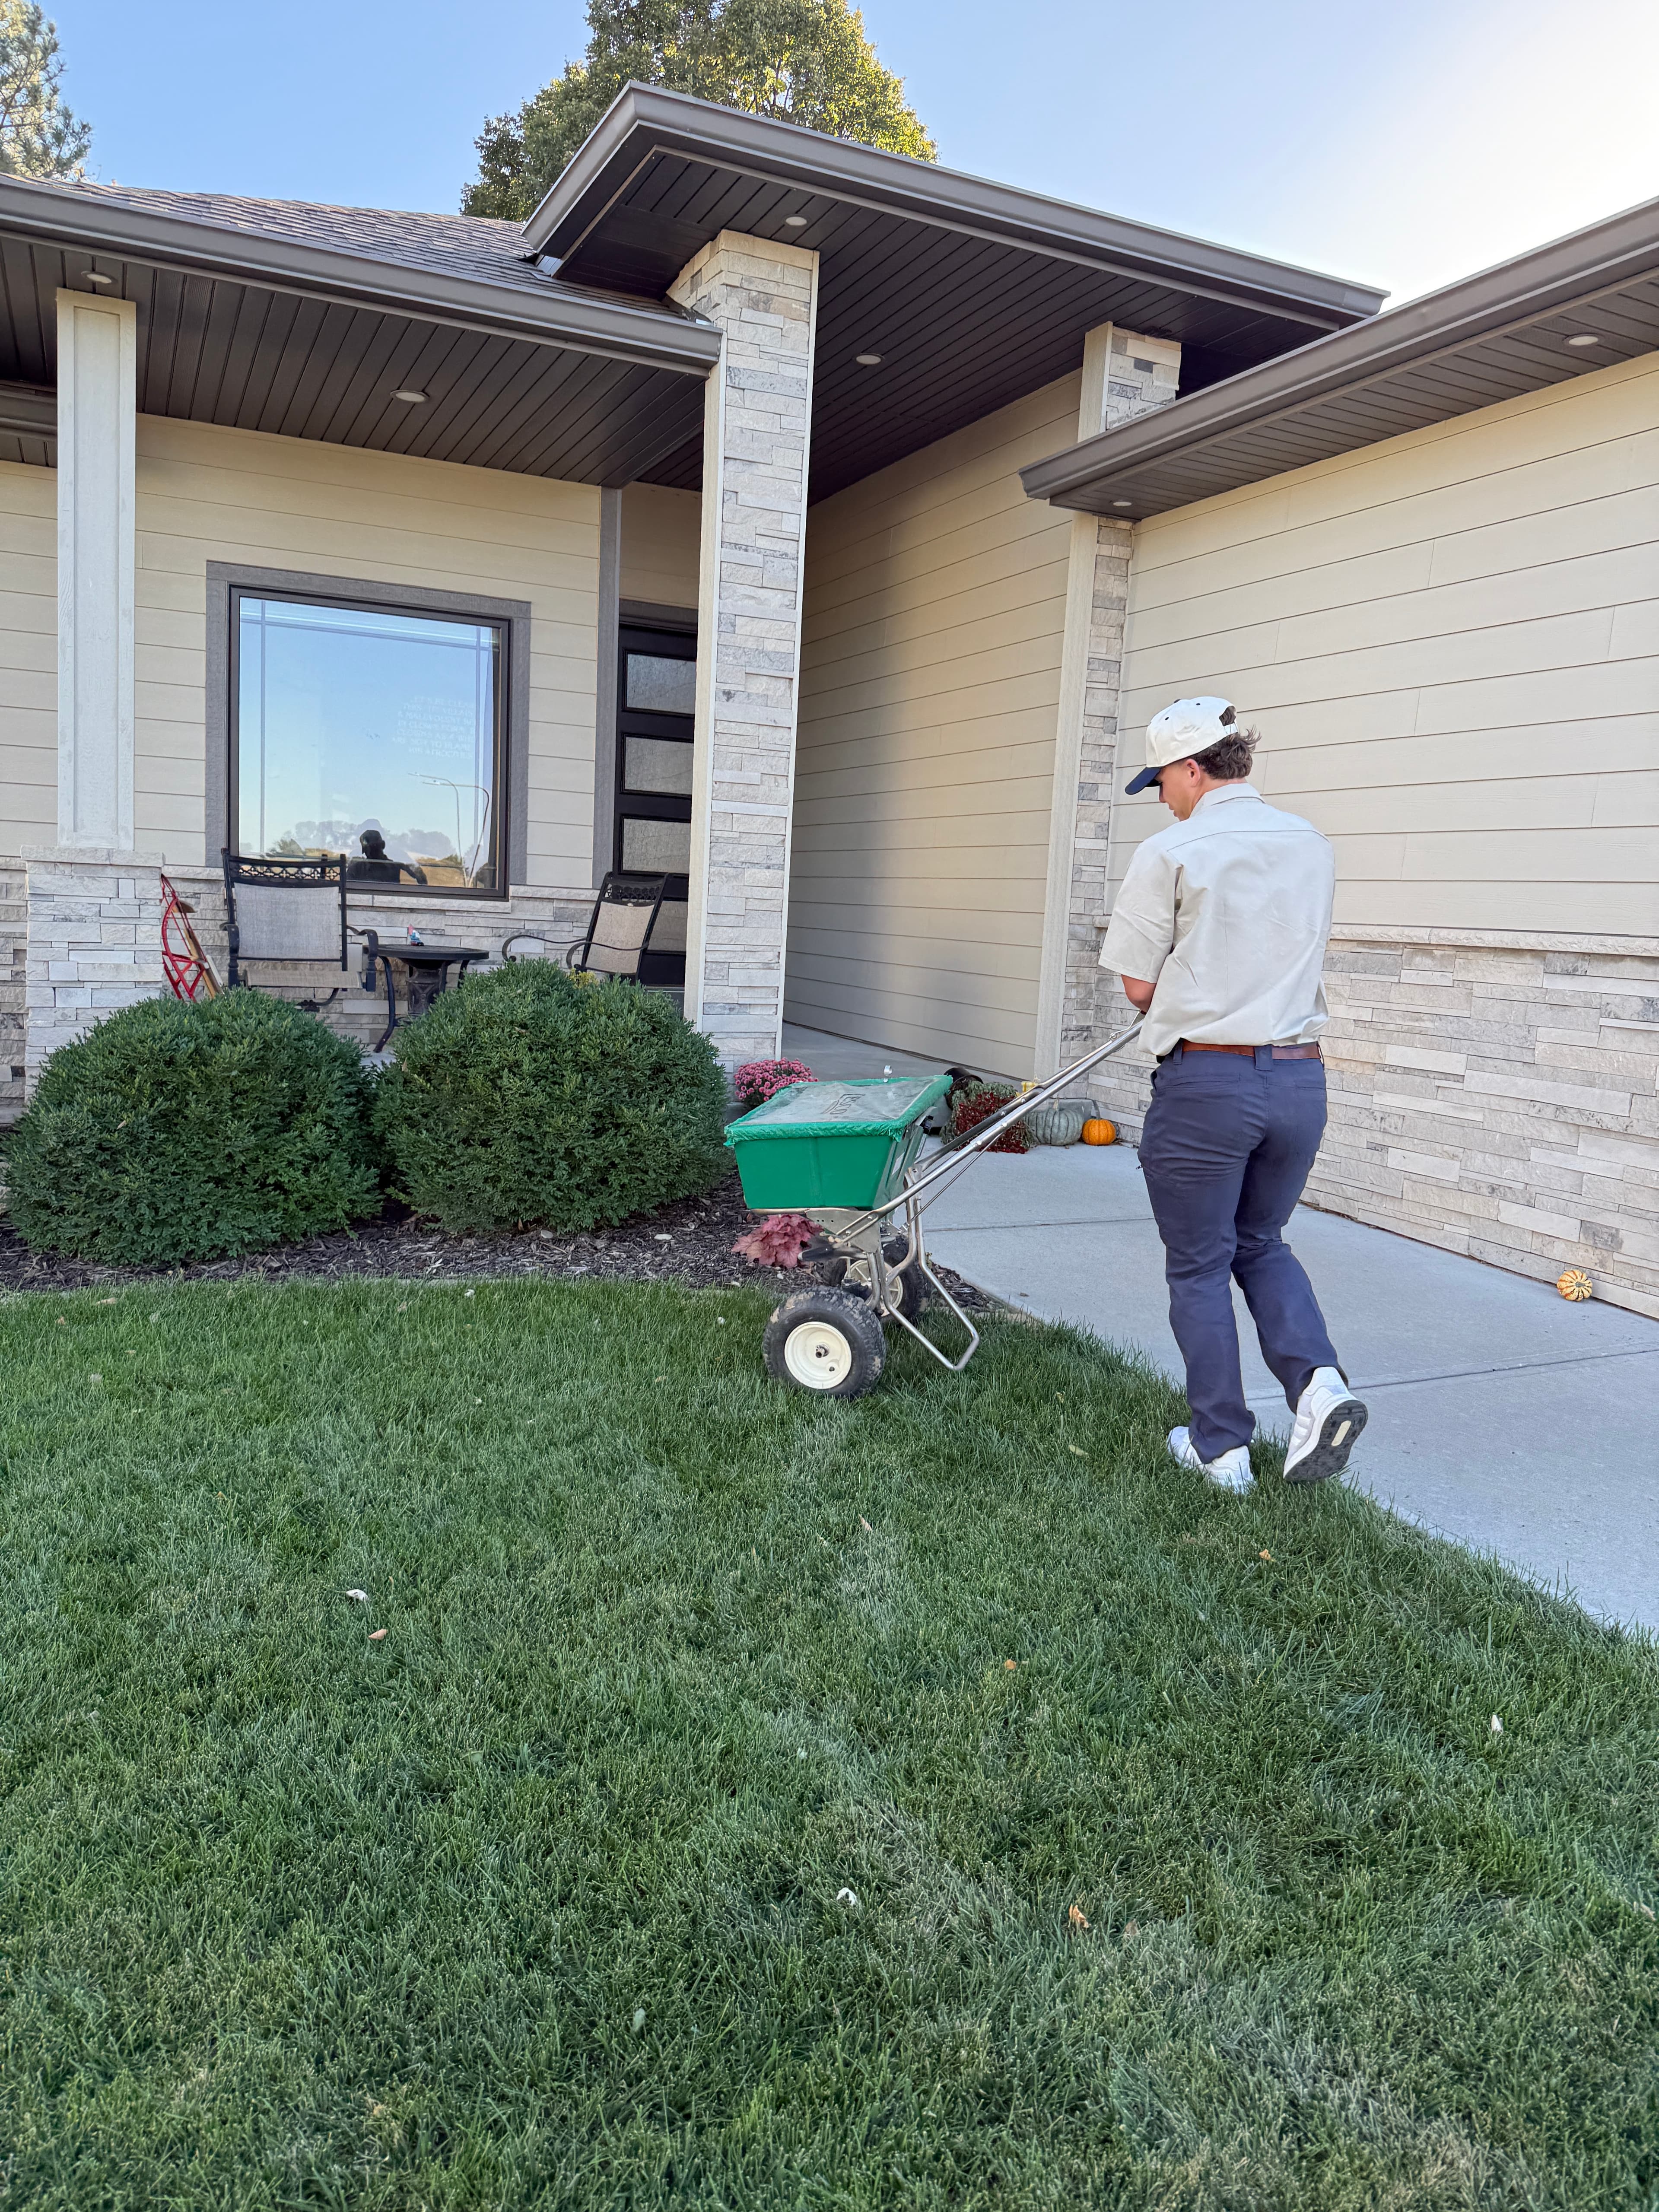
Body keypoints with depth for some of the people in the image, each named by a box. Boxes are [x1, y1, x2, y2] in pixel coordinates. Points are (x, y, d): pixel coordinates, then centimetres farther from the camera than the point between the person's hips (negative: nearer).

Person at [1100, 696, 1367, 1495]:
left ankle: (1221, 1447, 17)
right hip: (1300, 1079, 6)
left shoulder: (1171, 853, -9)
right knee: (1261, 1243, 24)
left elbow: (1140, 986, -7)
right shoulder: (1312, 848, 9)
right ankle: (1319, 1384, 3)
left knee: (1199, 1267, 9)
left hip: (1206, 1081, -5)